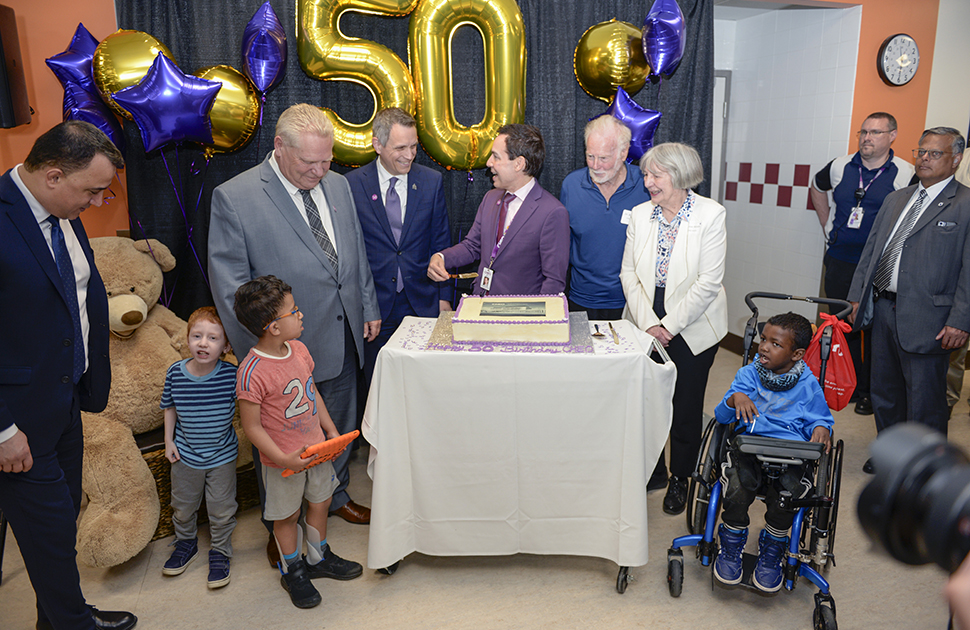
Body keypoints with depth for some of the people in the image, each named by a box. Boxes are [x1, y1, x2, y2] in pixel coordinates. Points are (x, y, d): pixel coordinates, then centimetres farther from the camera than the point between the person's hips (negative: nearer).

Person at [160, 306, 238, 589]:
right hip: (185, 454, 2)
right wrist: (169, 441, 3)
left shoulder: (232, 375, -22)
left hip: (222, 455, -2)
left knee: (222, 510, 11)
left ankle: (220, 552, 35)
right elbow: (170, 407, 3)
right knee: (182, 506, 22)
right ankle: (186, 543, 49)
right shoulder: (176, 372, -13)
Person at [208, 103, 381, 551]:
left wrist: (369, 307, 13)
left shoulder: (338, 185, 6)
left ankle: (334, 497, 45)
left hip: (344, 338, 6)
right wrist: (259, 350, -15)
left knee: (339, 429, 21)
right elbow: (230, 282, -13)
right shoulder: (233, 198, -13)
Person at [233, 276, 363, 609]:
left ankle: (319, 558, 46)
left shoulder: (299, 350, -4)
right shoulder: (252, 372, -27)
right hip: (283, 460, -6)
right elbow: (252, 426, -21)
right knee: (287, 516, 15)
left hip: (316, 449, 7)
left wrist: (332, 431, 7)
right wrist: (284, 459, -24)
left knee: (319, 503, 22)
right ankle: (293, 571, 39)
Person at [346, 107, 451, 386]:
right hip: (374, 306, -1)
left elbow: (440, 243, 6)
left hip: (422, 303, 1)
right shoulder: (352, 184, -3)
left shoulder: (432, 182, 2)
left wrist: (443, 296, 3)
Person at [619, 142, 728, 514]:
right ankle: (653, 470, 32)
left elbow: (708, 282, -13)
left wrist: (669, 324, -14)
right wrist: (647, 323, -10)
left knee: (686, 407, 7)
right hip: (645, 325, 3)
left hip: (692, 328, -3)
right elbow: (629, 274, 1)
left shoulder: (710, 215, -10)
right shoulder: (640, 215, 2)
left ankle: (680, 479, 29)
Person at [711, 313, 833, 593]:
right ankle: (731, 547, 3)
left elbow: (819, 419, 13)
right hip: (748, 448, 1)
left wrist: (821, 429, -12)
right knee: (737, 490, -30)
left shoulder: (808, 385, 6)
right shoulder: (748, 375, 8)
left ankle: (771, 553, 2)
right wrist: (734, 399, -17)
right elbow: (721, 416, 5)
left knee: (787, 493, -31)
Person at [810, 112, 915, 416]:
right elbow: (817, 188, 24)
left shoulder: (906, 174, -6)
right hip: (840, 262, 3)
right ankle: (848, 387, 24)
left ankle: (870, 392, 15)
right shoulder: (840, 166, 4)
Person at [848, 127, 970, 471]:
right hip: (883, 310, 7)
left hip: (926, 320, -6)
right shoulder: (895, 200, 14)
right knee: (885, 391, 18)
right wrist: (857, 296, 12)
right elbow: (870, 250, 16)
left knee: (924, 401, 4)